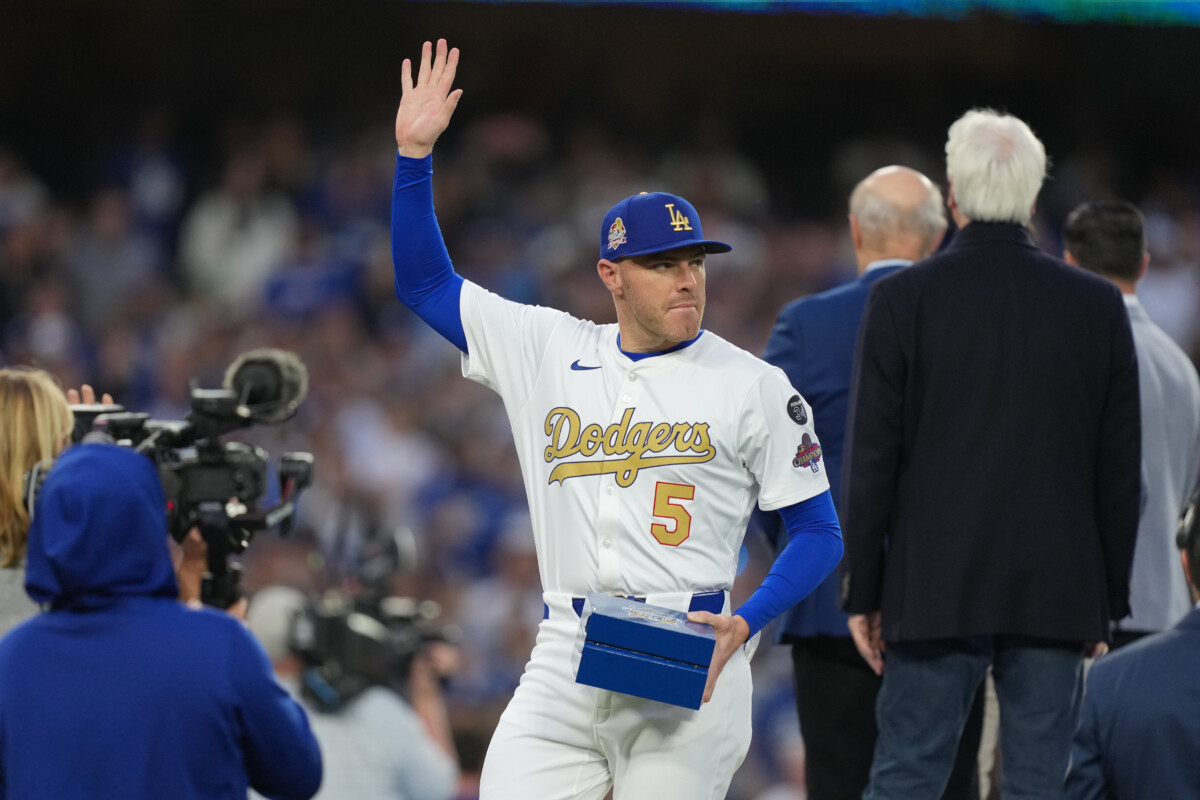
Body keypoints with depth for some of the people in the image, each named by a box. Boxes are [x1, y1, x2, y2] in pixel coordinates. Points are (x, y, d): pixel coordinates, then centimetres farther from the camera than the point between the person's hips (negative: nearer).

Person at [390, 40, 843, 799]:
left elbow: (819, 530, 4)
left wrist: (743, 624, -12)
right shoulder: (550, 351, 14)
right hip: (563, 666, 3)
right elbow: (425, 283, 20)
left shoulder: (750, 385, 3)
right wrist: (415, 153, 9)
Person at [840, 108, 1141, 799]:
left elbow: (873, 459, -2)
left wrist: (863, 592, 4)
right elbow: (1122, 469, 5)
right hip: (1058, 595, 2)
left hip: (935, 593, -1)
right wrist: (1110, 599, 13)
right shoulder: (1098, 306, 2)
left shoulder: (903, 299, -4)